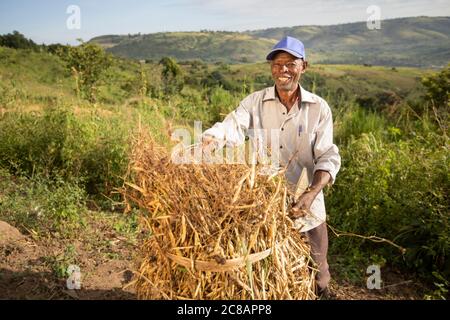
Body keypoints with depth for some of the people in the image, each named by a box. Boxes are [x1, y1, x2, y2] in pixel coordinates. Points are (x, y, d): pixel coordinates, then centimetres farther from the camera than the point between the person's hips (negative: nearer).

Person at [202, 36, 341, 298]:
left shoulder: (319, 108, -4)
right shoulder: (255, 102, -3)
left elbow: (328, 157, -9)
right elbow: (232, 127, -20)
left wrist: (312, 193, -26)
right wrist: (209, 140, -43)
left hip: (306, 206, 0)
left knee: (315, 273, 18)